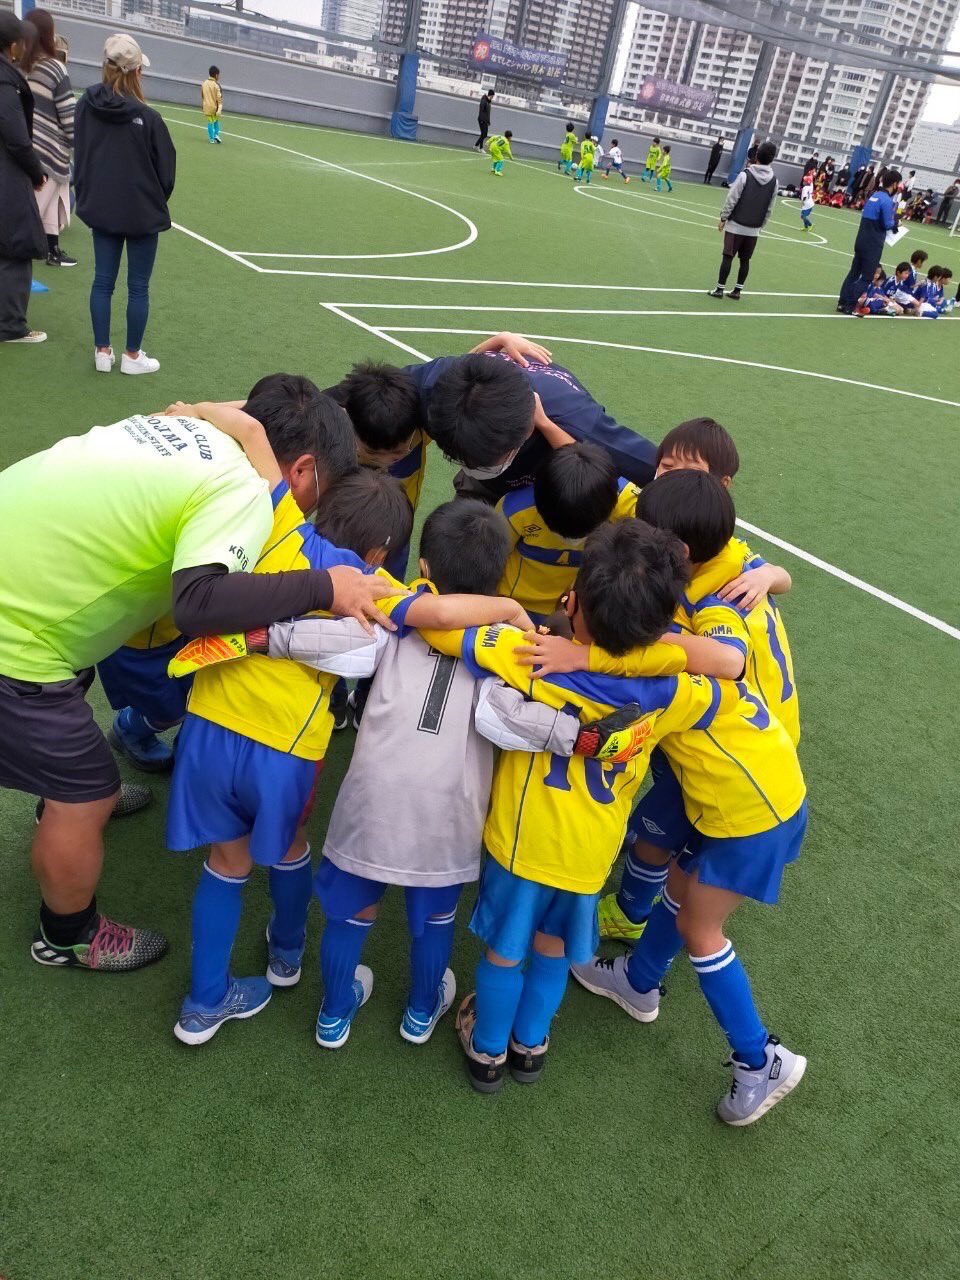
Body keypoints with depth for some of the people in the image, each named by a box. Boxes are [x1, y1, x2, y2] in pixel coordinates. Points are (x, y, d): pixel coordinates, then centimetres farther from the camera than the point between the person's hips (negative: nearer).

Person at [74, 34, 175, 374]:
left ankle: (102, 351, 18)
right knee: (138, 287, 6)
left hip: (100, 208, 5)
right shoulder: (146, 117, -19)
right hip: (141, 212, -5)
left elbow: (80, 155, 4)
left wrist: (87, 195, 17)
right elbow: (166, 166, -9)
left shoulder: (86, 106, -5)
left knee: (102, 281, 12)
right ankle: (132, 356, 13)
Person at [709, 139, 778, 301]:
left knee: (727, 257, 0)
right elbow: (769, 209, 7)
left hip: (736, 225, -3)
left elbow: (731, 199, -10)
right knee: (745, 260, 10)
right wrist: (761, 225, 17)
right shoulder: (774, 180, 2)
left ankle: (719, 289, 1)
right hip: (754, 229, 4)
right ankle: (737, 290, 13)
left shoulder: (745, 175, -9)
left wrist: (723, 218, -1)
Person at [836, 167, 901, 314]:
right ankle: (850, 306, -4)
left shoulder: (874, 196, 10)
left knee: (854, 272, 14)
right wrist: (894, 219, 4)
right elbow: (888, 224, -16)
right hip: (873, 245, -8)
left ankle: (842, 302, 15)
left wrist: (892, 223, 8)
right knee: (867, 277, -1)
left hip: (861, 241, 8)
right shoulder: (887, 200, -16)